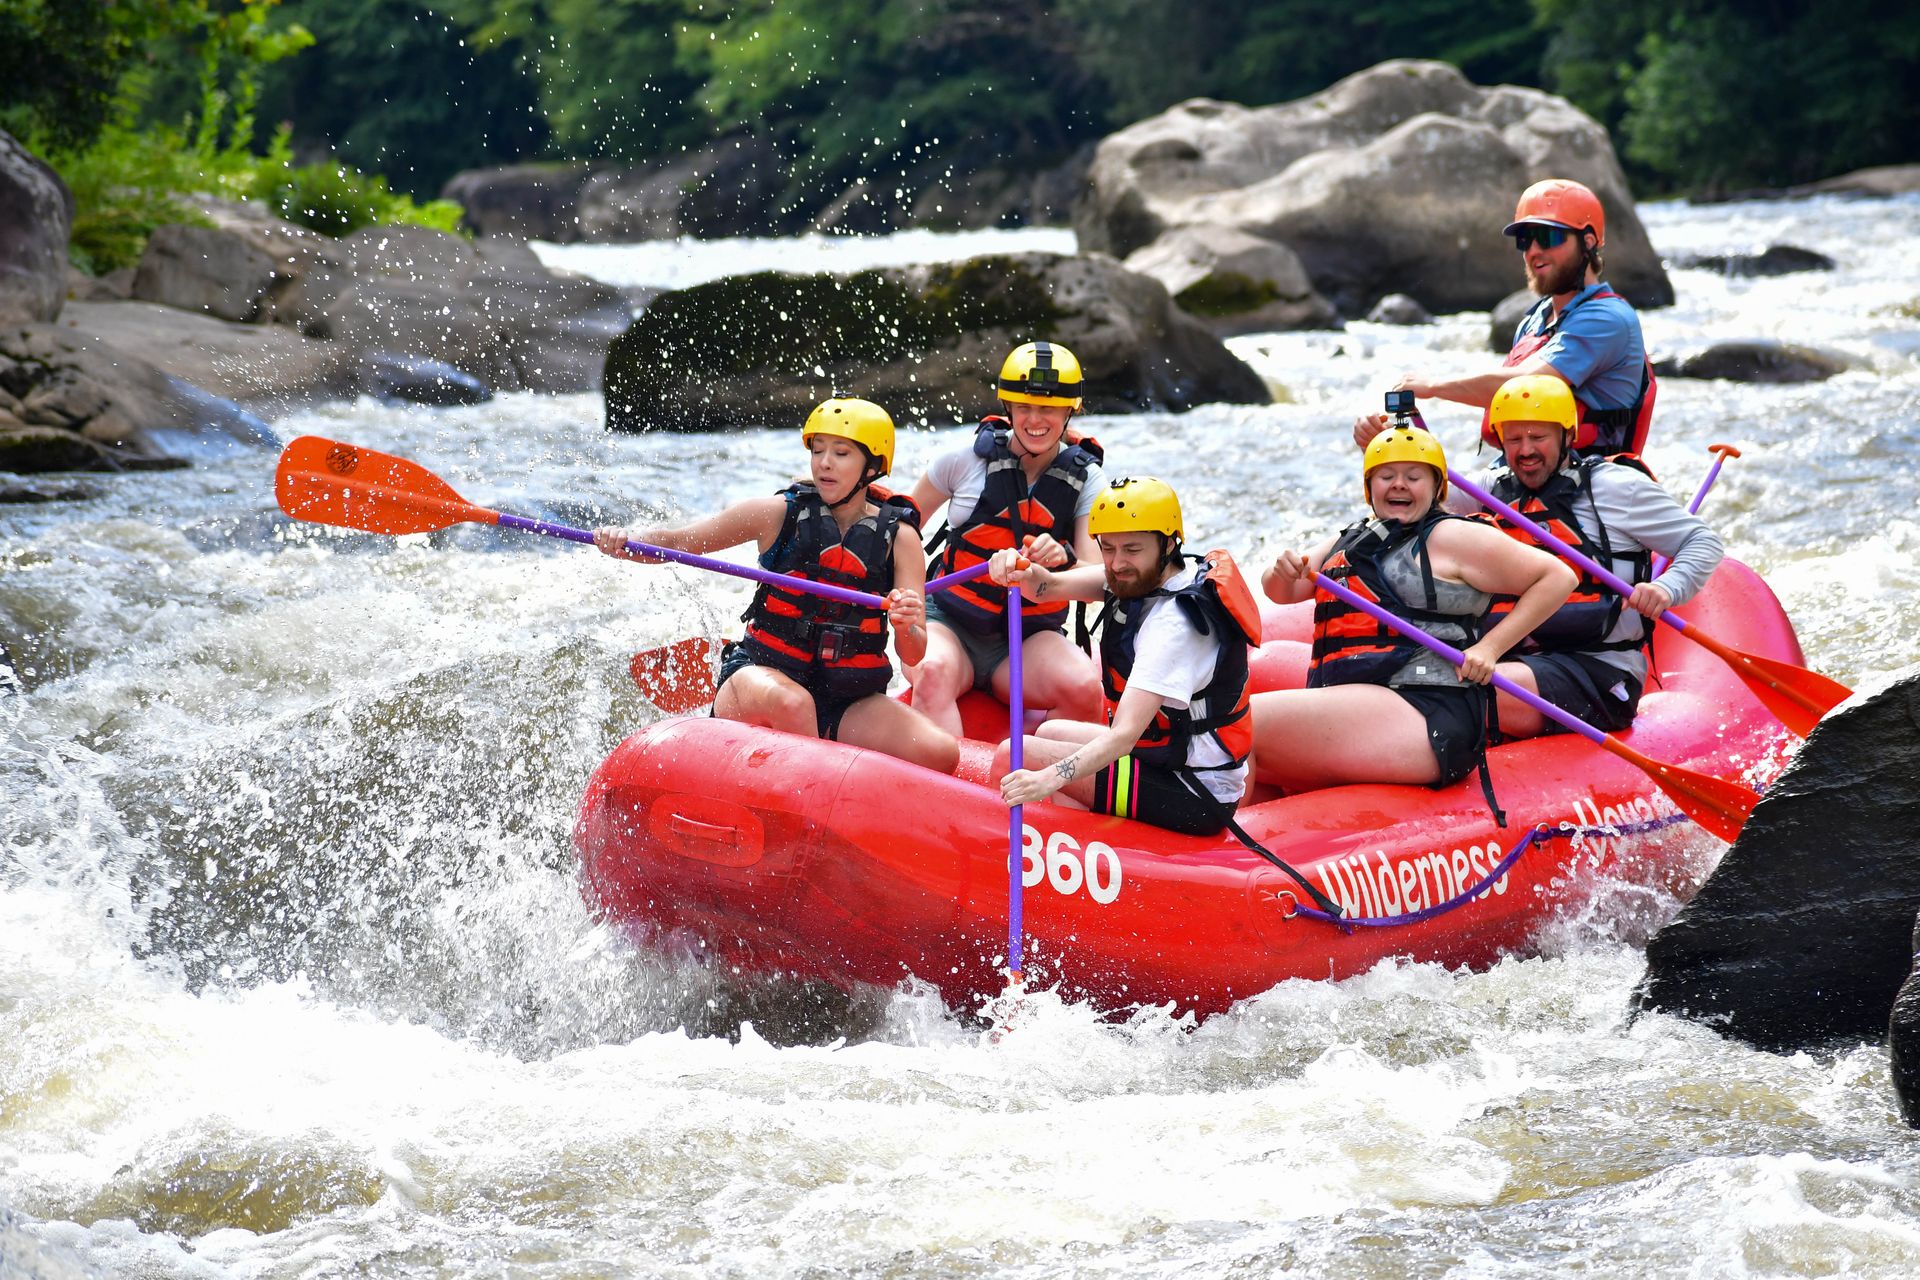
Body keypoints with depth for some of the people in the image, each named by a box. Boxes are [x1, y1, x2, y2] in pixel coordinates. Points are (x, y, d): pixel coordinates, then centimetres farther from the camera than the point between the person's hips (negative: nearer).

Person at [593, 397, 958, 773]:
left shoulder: (899, 538, 2)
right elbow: (674, 542, 4)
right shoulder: (779, 513, -1)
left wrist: (907, 627, -28)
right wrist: (623, 540, -18)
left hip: (848, 703, 2)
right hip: (762, 672, -2)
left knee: (940, 752, -23)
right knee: (791, 703, -39)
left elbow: (913, 656, -4)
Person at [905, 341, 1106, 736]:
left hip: (1030, 637, 1)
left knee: (1085, 689, -31)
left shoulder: (1085, 480, 2)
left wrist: (1063, 559, -31)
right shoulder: (968, 457, 0)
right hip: (950, 625, -1)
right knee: (934, 672, -37)